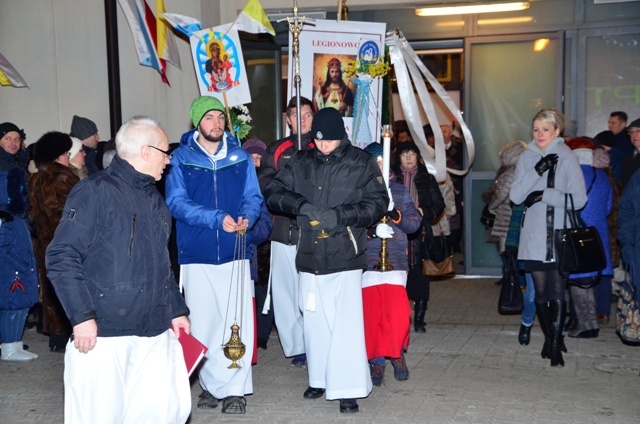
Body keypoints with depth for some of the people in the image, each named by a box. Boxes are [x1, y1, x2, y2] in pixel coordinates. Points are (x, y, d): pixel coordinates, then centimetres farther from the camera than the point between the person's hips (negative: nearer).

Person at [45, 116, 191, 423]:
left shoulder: (154, 199, 18)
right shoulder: (95, 191, -8)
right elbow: (61, 257, -13)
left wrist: (177, 309, 20)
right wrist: (81, 315, -19)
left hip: (155, 332, 7)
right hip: (102, 333, -7)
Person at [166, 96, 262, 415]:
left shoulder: (240, 156, 7)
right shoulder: (181, 158, 1)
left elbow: (253, 197, 6)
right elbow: (176, 202, -9)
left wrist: (247, 218, -16)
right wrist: (217, 218, -20)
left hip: (234, 251, 1)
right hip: (196, 253, 0)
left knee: (238, 320, -2)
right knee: (202, 321, 7)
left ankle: (234, 388, 8)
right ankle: (212, 384, 22)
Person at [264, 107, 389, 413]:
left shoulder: (361, 163, -2)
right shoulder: (301, 163, 7)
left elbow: (377, 203, -6)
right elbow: (273, 193, 6)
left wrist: (341, 215, -19)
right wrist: (299, 204, -13)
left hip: (345, 258, -4)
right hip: (309, 258, 4)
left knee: (346, 324, -7)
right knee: (314, 321, 14)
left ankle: (348, 389, 3)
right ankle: (320, 379, 30)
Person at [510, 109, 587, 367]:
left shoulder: (568, 158, -2)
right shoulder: (527, 158, 7)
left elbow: (579, 199, -9)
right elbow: (515, 196, -2)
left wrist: (544, 195, -12)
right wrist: (536, 172, -13)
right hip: (534, 236, 3)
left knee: (557, 291, -5)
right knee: (541, 291, 8)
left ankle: (556, 345, 2)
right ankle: (549, 338, 23)